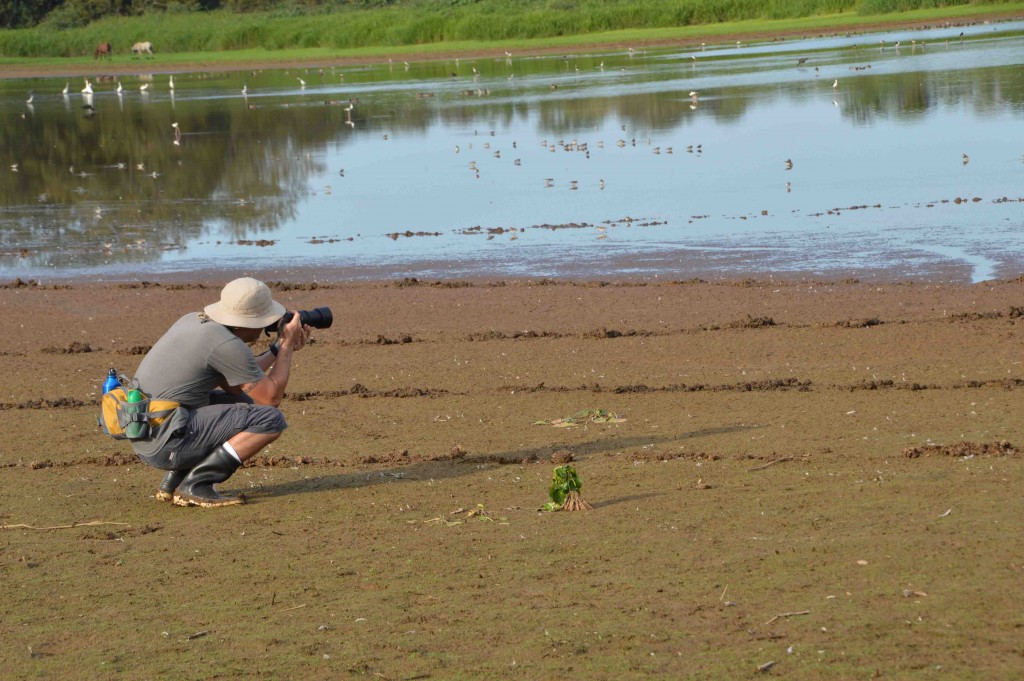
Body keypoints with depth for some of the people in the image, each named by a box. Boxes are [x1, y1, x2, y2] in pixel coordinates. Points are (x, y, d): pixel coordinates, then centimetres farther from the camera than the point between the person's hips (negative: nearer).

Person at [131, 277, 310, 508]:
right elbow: (271, 397, -7)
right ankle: (196, 485, -11)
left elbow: (232, 385, 23)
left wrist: (279, 348, 21)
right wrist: (287, 345, 5)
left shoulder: (193, 321, 14)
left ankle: (172, 483, 16)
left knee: (240, 402, 28)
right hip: (168, 442, -10)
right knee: (270, 420, -11)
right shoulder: (227, 344, -14)